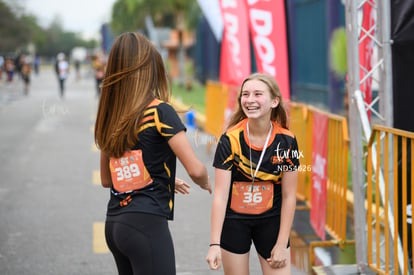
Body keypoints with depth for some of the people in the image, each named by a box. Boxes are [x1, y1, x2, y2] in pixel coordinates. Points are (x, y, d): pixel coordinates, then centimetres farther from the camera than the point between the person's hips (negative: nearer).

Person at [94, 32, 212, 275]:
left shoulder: (110, 117, 10)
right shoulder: (160, 112, -9)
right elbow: (196, 170, -13)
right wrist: (206, 184, 10)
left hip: (114, 224, 7)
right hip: (146, 222, -7)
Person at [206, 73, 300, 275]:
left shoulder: (286, 141, -11)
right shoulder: (230, 140, -15)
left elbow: (288, 196, -5)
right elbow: (220, 194, -16)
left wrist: (282, 244, -5)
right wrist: (214, 244, -21)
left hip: (271, 222, 1)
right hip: (234, 221, -1)